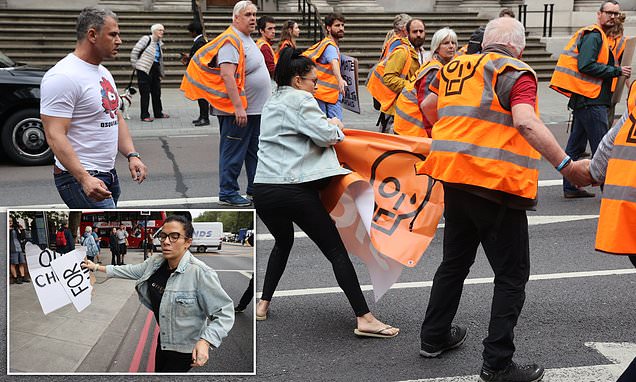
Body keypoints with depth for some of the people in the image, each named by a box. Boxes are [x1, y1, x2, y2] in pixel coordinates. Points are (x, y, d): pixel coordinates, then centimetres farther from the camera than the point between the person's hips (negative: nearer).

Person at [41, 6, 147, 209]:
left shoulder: (103, 73, 15)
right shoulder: (63, 77, -16)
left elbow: (117, 119, 21)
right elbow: (55, 136, -22)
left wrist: (132, 155, 4)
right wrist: (84, 179, -32)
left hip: (108, 174, 10)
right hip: (78, 177, -10)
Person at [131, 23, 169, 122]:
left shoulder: (159, 43, 14)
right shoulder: (146, 39, -9)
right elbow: (135, 51, -11)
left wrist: (162, 72, 19)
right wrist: (134, 64, -9)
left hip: (155, 70, 7)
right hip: (144, 70, -7)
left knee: (157, 92, 13)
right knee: (145, 94, -3)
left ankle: (158, 113, 26)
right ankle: (145, 116, 4)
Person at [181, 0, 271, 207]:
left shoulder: (247, 40, 16)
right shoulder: (231, 41, -16)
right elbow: (227, 75, -25)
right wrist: (238, 107, -29)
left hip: (254, 108, 10)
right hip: (237, 110, -10)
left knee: (255, 151, 17)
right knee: (233, 153, -3)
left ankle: (255, 189, 28)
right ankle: (227, 194, 6)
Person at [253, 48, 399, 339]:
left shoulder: (272, 103, 21)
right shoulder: (299, 99, -3)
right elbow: (325, 135, -10)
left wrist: (327, 125, 17)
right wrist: (336, 127, 11)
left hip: (263, 191, 8)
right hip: (294, 190, -8)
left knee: (283, 241, 32)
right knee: (336, 251, -2)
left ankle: (263, 304, 31)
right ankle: (364, 319, -4)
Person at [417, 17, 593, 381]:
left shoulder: (455, 67, 14)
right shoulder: (516, 73, -6)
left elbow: (428, 107, 29)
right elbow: (526, 123, -22)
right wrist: (567, 165, -24)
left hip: (455, 179, 7)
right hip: (495, 184, -7)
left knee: (455, 261, 23)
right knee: (513, 275, 4)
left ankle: (434, 337, 32)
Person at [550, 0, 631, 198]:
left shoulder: (598, 36, 23)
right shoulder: (593, 35, -10)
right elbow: (586, 65, -21)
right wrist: (617, 71, -16)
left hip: (583, 99, 11)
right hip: (591, 100, -11)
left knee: (576, 144, 11)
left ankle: (570, 187, 16)